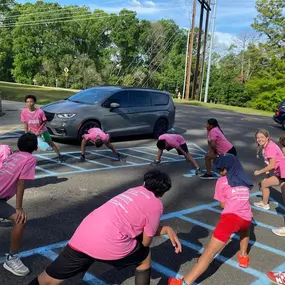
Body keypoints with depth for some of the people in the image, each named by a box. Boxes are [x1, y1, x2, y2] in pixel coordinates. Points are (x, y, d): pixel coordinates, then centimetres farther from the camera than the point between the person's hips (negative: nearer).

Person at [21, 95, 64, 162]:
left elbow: (44, 122, -14)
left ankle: (59, 156, 25)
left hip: (42, 131, -2)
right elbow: (25, 124, -8)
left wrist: (38, 131, -19)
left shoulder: (40, 111, -27)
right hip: (32, 131, 2)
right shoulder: (24, 112, -20)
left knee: (51, 143, 11)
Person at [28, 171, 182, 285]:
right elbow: (145, 241, 15)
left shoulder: (136, 190, 24)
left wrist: (167, 229, 26)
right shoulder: (156, 204, 7)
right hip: (109, 244, -5)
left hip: (82, 237, 6)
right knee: (145, 256, 24)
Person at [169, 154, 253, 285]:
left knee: (209, 252, -11)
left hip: (231, 216, -5)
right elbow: (242, 199, 21)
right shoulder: (245, 180, 22)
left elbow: (223, 204, 11)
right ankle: (243, 256, 38)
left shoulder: (222, 181, 10)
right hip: (247, 218, 5)